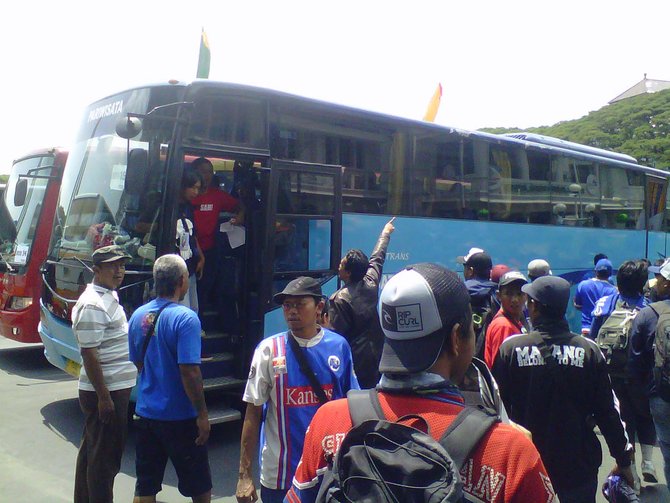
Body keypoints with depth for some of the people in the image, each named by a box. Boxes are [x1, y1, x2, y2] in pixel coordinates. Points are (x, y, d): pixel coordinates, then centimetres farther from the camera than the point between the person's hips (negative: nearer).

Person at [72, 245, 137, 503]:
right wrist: (104, 397, -23)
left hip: (116, 388, 10)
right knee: (106, 455, 0)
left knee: (91, 448, 21)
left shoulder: (109, 296, 12)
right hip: (106, 392, -10)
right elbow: (89, 354, -22)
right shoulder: (93, 305, -19)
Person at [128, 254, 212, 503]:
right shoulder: (185, 318, -19)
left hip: (146, 411, 6)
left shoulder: (138, 315, 3)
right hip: (180, 417, -6)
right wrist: (202, 414, -15)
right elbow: (189, 371, -23)